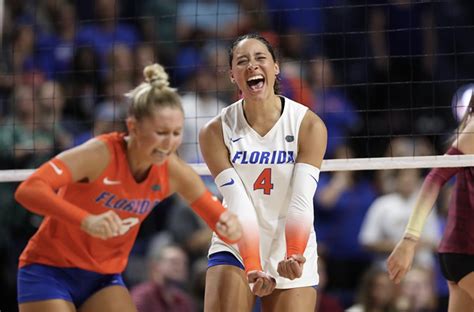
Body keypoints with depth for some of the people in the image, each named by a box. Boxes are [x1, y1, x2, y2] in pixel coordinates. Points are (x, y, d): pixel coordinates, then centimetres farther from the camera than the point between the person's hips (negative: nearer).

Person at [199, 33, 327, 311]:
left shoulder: (309, 126, -11)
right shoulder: (216, 132, -10)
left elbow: (301, 201, -20)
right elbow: (238, 205, -18)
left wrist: (294, 256, -37)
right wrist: (252, 267, -32)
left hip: (291, 253, 0)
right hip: (236, 251, 0)